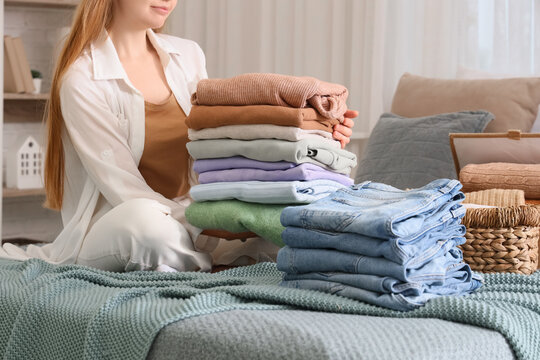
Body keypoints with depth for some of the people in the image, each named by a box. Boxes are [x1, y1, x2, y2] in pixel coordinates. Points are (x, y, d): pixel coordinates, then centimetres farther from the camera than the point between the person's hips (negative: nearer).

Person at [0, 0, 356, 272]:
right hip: (110, 229, -6)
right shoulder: (82, 78, -11)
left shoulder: (188, 56, 9)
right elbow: (125, 189, -17)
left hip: (185, 217, 6)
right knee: (144, 218, -41)